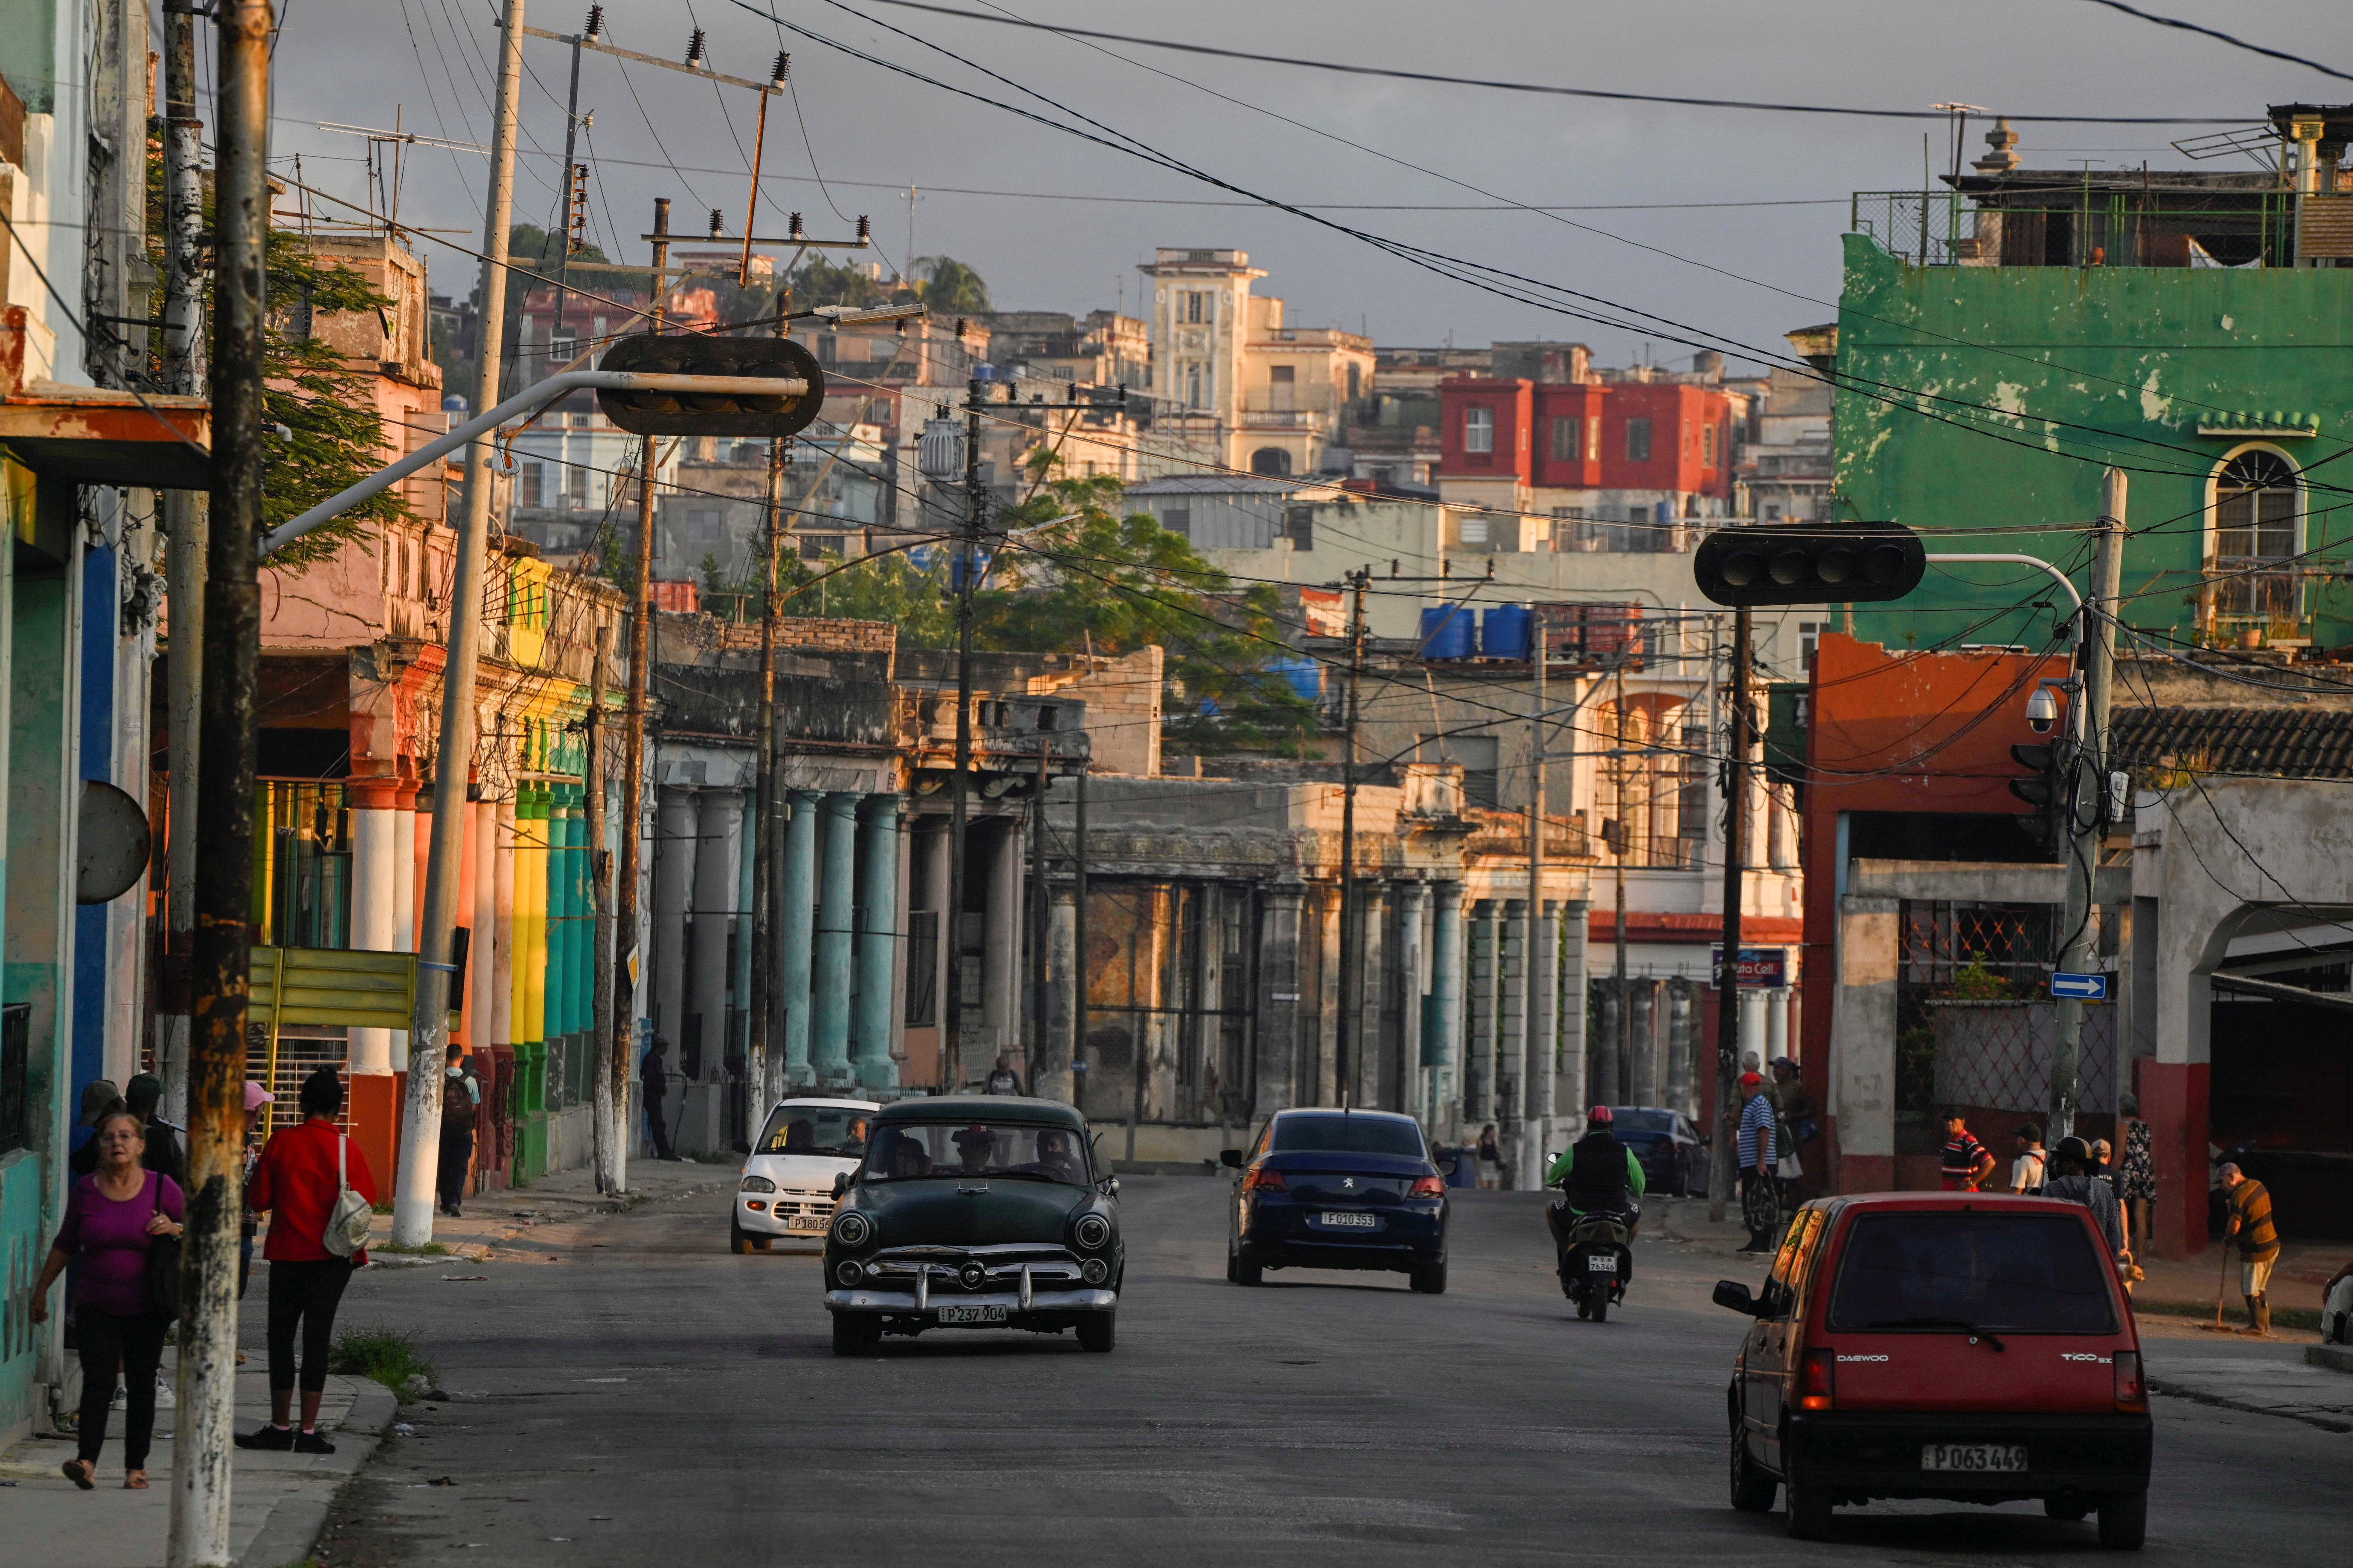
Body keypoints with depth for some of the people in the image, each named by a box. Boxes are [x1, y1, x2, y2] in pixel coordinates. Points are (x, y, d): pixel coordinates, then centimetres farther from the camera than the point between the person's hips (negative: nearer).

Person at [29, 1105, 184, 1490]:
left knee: (141, 1386, 2)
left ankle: (136, 1467, 9)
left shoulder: (161, 1187, -2)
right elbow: (65, 1245, 13)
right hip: (95, 1308, 0)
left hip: (145, 1309, 0)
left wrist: (173, 1229, -14)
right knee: (98, 1381, -12)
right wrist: (41, 1291, 17)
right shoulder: (86, 1190, 1)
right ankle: (87, 1461, -22)